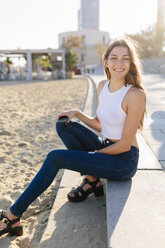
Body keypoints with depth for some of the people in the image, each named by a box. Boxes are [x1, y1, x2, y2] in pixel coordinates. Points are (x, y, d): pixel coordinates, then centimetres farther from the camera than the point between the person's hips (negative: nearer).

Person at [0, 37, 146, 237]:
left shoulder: (135, 95, -20)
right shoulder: (102, 86, 2)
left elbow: (125, 145, -17)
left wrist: (94, 153, -8)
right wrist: (77, 114, -2)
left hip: (124, 161, -7)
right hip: (105, 147, 8)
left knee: (55, 158, -16)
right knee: (63, 125, -1)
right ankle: (92, 180, 4)